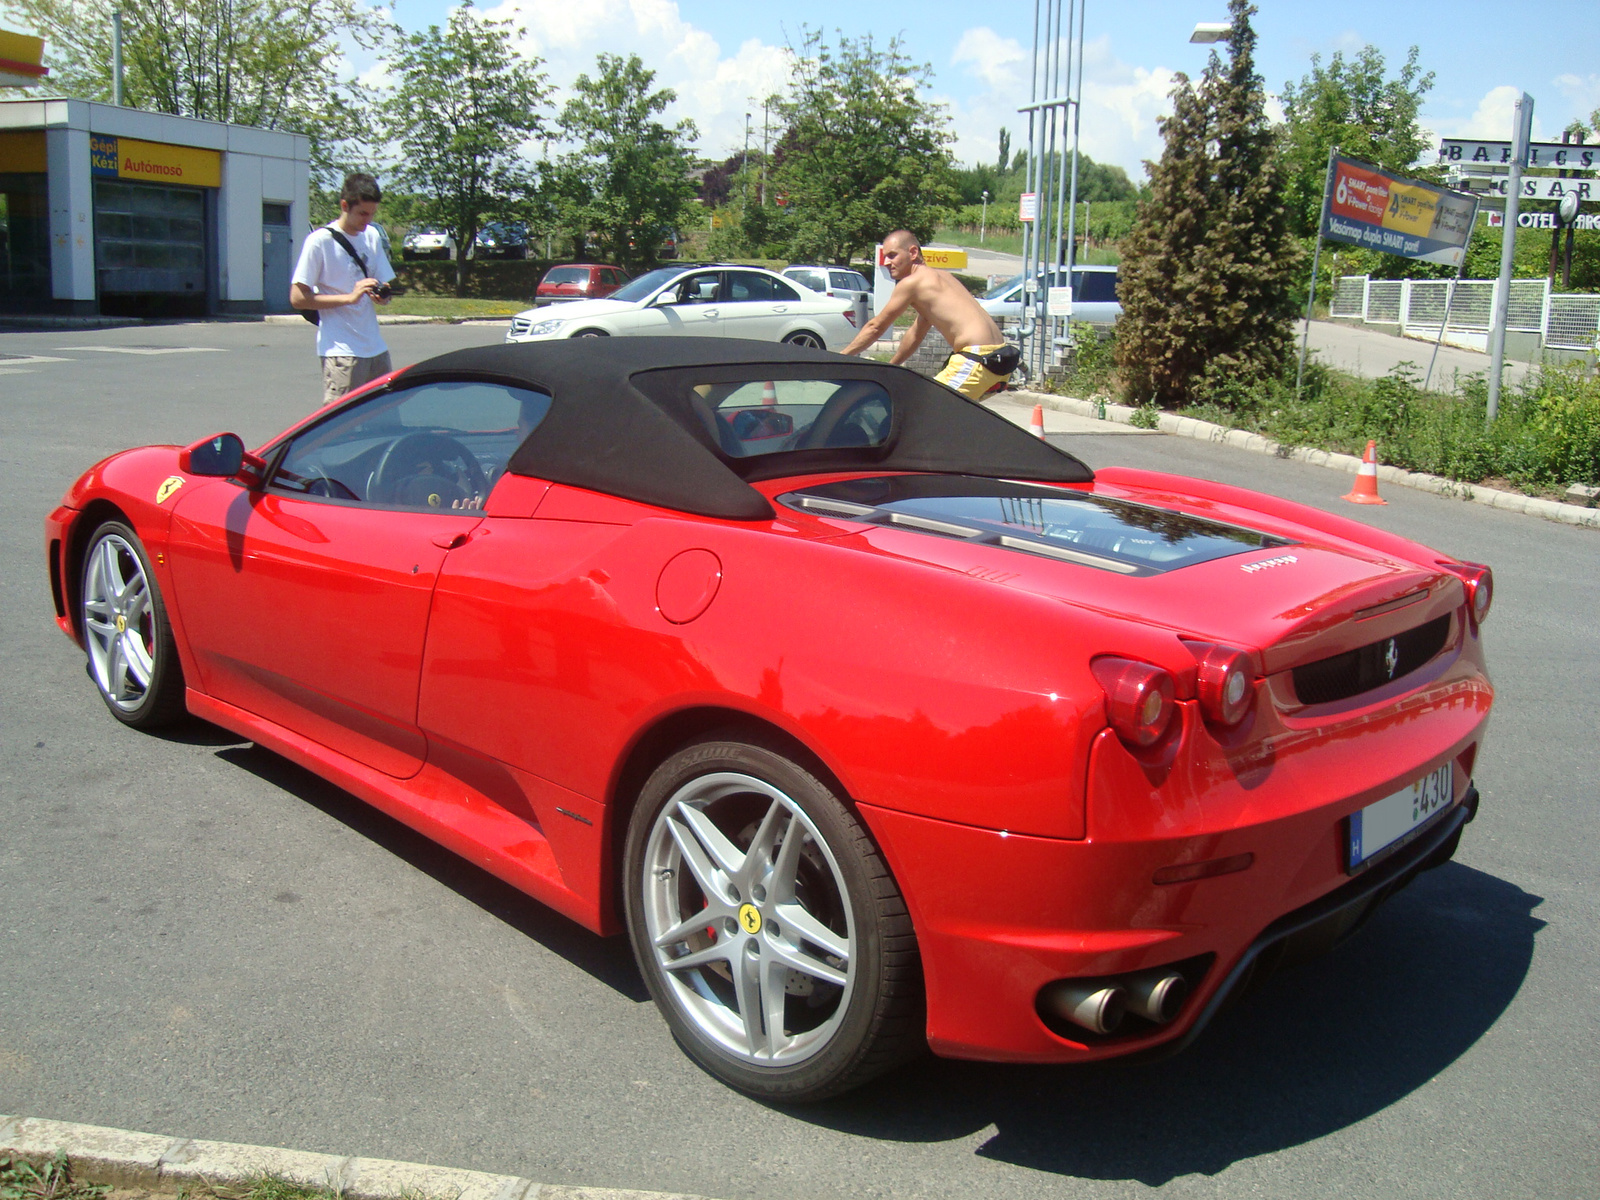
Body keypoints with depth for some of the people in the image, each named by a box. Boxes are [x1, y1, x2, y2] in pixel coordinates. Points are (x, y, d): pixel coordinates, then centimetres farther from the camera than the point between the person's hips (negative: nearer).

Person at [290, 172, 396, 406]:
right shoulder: (320, 241, -7)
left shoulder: (372, 235, 13)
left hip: (376, 349, 7)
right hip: (341, 350, -6)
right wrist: (350, 297, -19)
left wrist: (382, 295, -4)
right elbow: (298, 297, -10)